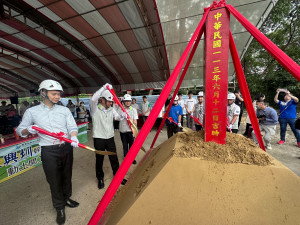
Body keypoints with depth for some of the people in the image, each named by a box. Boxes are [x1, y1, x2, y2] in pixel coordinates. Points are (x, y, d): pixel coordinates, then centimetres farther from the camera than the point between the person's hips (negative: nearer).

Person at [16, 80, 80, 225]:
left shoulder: (64, 110, 5)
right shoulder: (32, 111, 2)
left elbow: (72, 126, -2)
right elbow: (20, 130, 7)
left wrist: (73, 137, -21)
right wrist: (28, 130, -15)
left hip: (67, 148, 2)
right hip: (49, 152, -2)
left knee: (67, 176, 18)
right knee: (54, 180, 10)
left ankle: (66, 198, 44)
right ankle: (60, 208, 33)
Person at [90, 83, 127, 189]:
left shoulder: (111, 109, 6)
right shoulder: (95, 108, -8)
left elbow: (117, 117, -6)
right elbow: (93, 99, -28)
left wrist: (122, 116, -29)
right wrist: (104, 87, -29)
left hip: (110, 138, 4)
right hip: (99, 139, -3)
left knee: (114, 158, 12)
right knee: (99, 160, 12)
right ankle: (100, 179, 34)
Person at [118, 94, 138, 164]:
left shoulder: (133, 110, 0)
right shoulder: (120, 109, -1)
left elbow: (135, 121, -1)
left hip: (130, 130, 0)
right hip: (122, 131, 1)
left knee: (131, 145, 9)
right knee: (125, 145, 14)